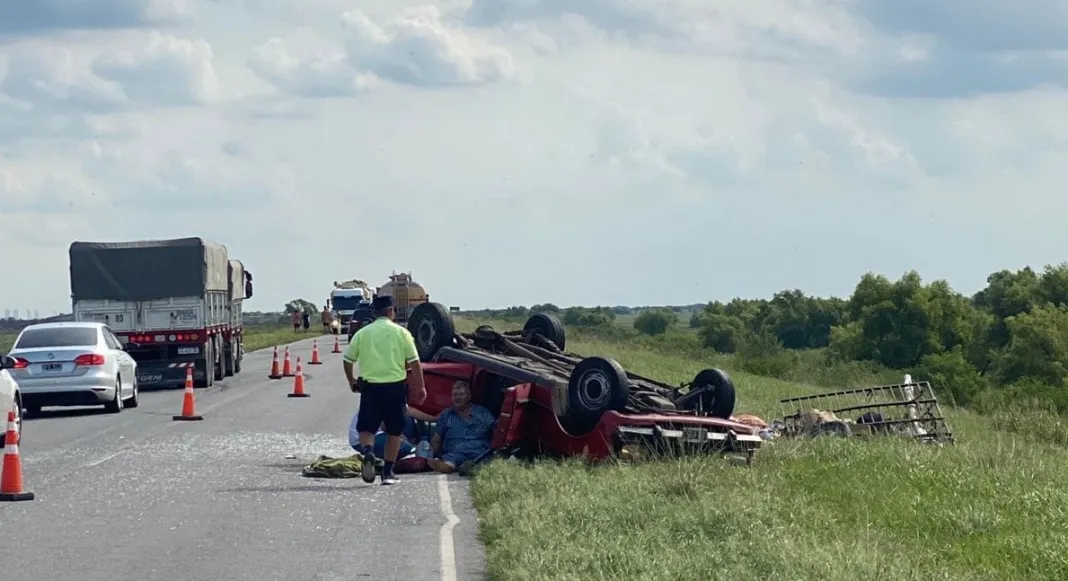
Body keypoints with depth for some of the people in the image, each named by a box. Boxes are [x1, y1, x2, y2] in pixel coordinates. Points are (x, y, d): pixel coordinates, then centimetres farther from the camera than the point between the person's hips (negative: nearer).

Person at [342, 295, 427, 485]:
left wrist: (351, 381, 22)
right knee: (394, 432, 11)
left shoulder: (362, 333, 3)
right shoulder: (401, 333, -1)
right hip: (395, 386, -1)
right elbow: (414, 362, -2)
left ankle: (368, 452, -24)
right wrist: (420, 387, 7)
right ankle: (388, 472, 11)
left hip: (370, 386, 1)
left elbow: (347, 360, 6)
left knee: (366, 428, 6)